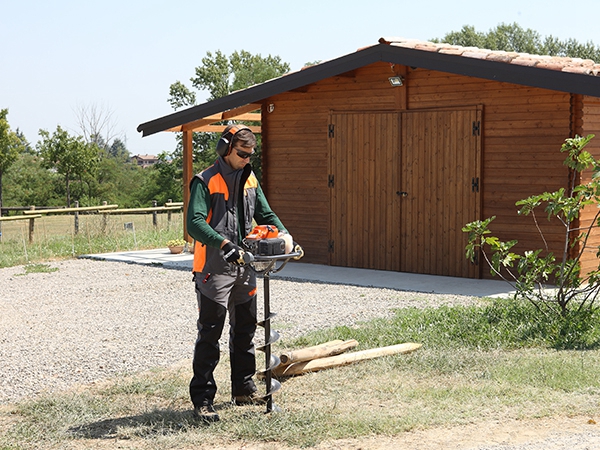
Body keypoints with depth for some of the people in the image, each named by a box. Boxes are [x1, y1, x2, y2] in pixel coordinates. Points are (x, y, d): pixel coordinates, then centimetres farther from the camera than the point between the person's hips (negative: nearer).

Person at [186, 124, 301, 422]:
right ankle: (202, 400, -1)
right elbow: (195, 223, -22)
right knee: (209, 336, -5)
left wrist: (285, 236, -2)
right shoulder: (205, 182, -11)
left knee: (245, 331, 16)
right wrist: (224, 243, -35)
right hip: (214, 271, -7)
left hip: (244, 268, 7)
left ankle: (243, 389, 29)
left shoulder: (250, 180, 12)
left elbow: (265, 215, 16)